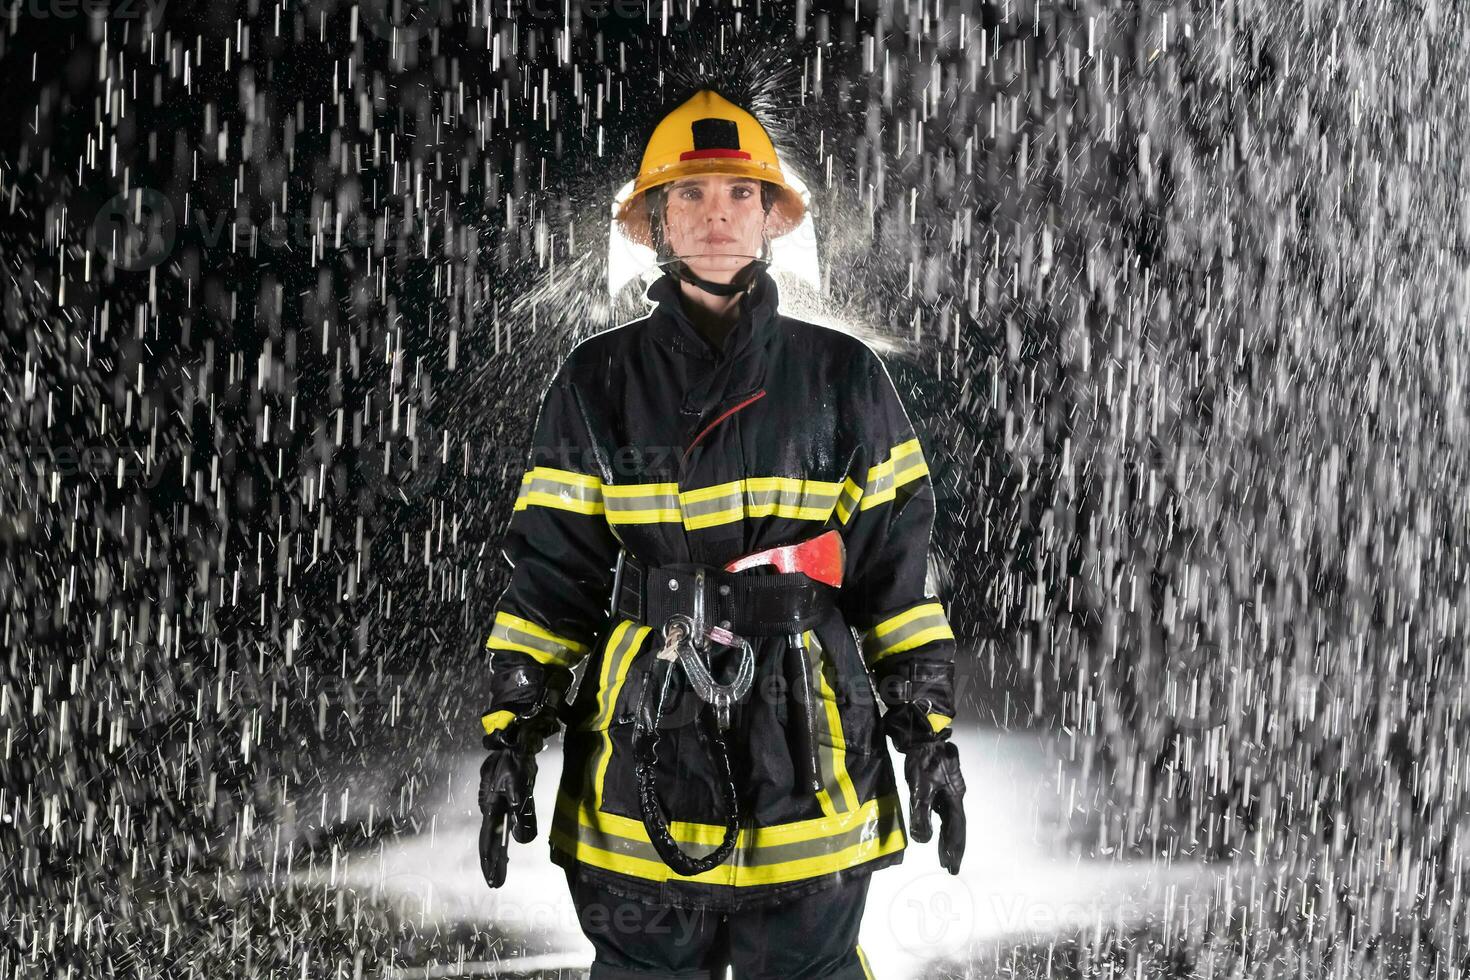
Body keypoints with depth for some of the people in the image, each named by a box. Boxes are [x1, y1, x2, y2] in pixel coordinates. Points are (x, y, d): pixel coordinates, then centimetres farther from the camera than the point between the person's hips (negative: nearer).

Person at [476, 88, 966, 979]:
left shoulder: (843, 378, 4)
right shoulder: (600, 384, 6)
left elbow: (898, 566, 6)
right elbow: (551, 572, 6)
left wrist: (930, 730, 2)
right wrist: (512, 733, 1)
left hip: (808, 750, 0)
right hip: (644, 759, 1)